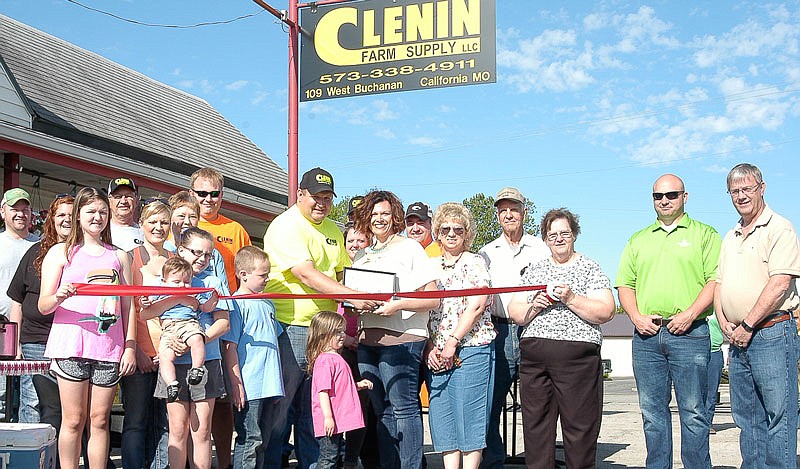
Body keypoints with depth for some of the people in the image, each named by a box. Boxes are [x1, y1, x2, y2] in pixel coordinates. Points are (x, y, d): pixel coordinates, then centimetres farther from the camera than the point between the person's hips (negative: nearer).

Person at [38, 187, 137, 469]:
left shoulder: (119, 256, 18)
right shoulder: (61, 252, 9)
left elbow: (128, 306, 15)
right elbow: (43, 306, 3)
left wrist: (130, 347, 6)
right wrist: (58, 297, -20)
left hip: (109, 348, 2)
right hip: (71, 346, -2)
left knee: (100, 420, 3)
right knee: (73, 420, -2)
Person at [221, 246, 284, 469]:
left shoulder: (267, 304, 15)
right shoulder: (237, 304, -10)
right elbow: (229, 348, -12)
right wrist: (237, 385, -17)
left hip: (269, 386, 8)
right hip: (248, 387, -8)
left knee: (262, 441, 13)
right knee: (249, 440, -4)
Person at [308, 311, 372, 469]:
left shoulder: (336, 358, 17)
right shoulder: (325, 360, -16)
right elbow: (323, 391, -21)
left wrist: (358, 385, 15)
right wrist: (328, 417, -25)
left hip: (338, 420, 10)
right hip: (329, 422, -10)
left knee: (336, 456, 16)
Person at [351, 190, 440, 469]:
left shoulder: (410, 248, 2)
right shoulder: (361, 256, 20)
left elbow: (432, 299, -4)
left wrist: (398, 305, -18)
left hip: (401, 339, -6)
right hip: (368, 340, 6)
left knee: (403, 407, -7)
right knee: (382, 411, 9)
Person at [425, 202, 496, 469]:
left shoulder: (474, 262, 1)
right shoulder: (430, 266, 15)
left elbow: (476, 306, -9)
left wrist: (452, 342, -13)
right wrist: (430, 347, -1)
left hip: (472, 347, -5)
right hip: (436, 354, 5)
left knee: (469, 414, -5)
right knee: (443, 417, 5)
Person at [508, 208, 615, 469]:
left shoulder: (590, 268, 7)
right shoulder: (534, 271, 18)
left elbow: (606, 312, -4)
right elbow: (514, 313, 15)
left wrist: (571, 299, -14)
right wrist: (534, 306, -4)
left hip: (577, 356, -4)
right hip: (533, 356, 4)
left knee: (580, 427, -5)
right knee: (535, 427, 4)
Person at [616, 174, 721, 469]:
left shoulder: (704, 234, 7)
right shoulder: (638, 240, 18)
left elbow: (716, 280, -3)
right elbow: (625, 284, 15)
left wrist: (689, 314, -14)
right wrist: (636, 317, -1)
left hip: (689, 334, -4)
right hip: (646, 335, 4)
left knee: (693, 411, -2)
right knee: (652, 411, 7)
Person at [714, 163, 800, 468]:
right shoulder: (730, 238, 19)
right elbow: (719, 284, 19)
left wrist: (747, 325, -14)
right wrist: (724, 322, 1)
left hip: (771, 332, -8)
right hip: (738, 339, 8)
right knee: (747, 418, 11)